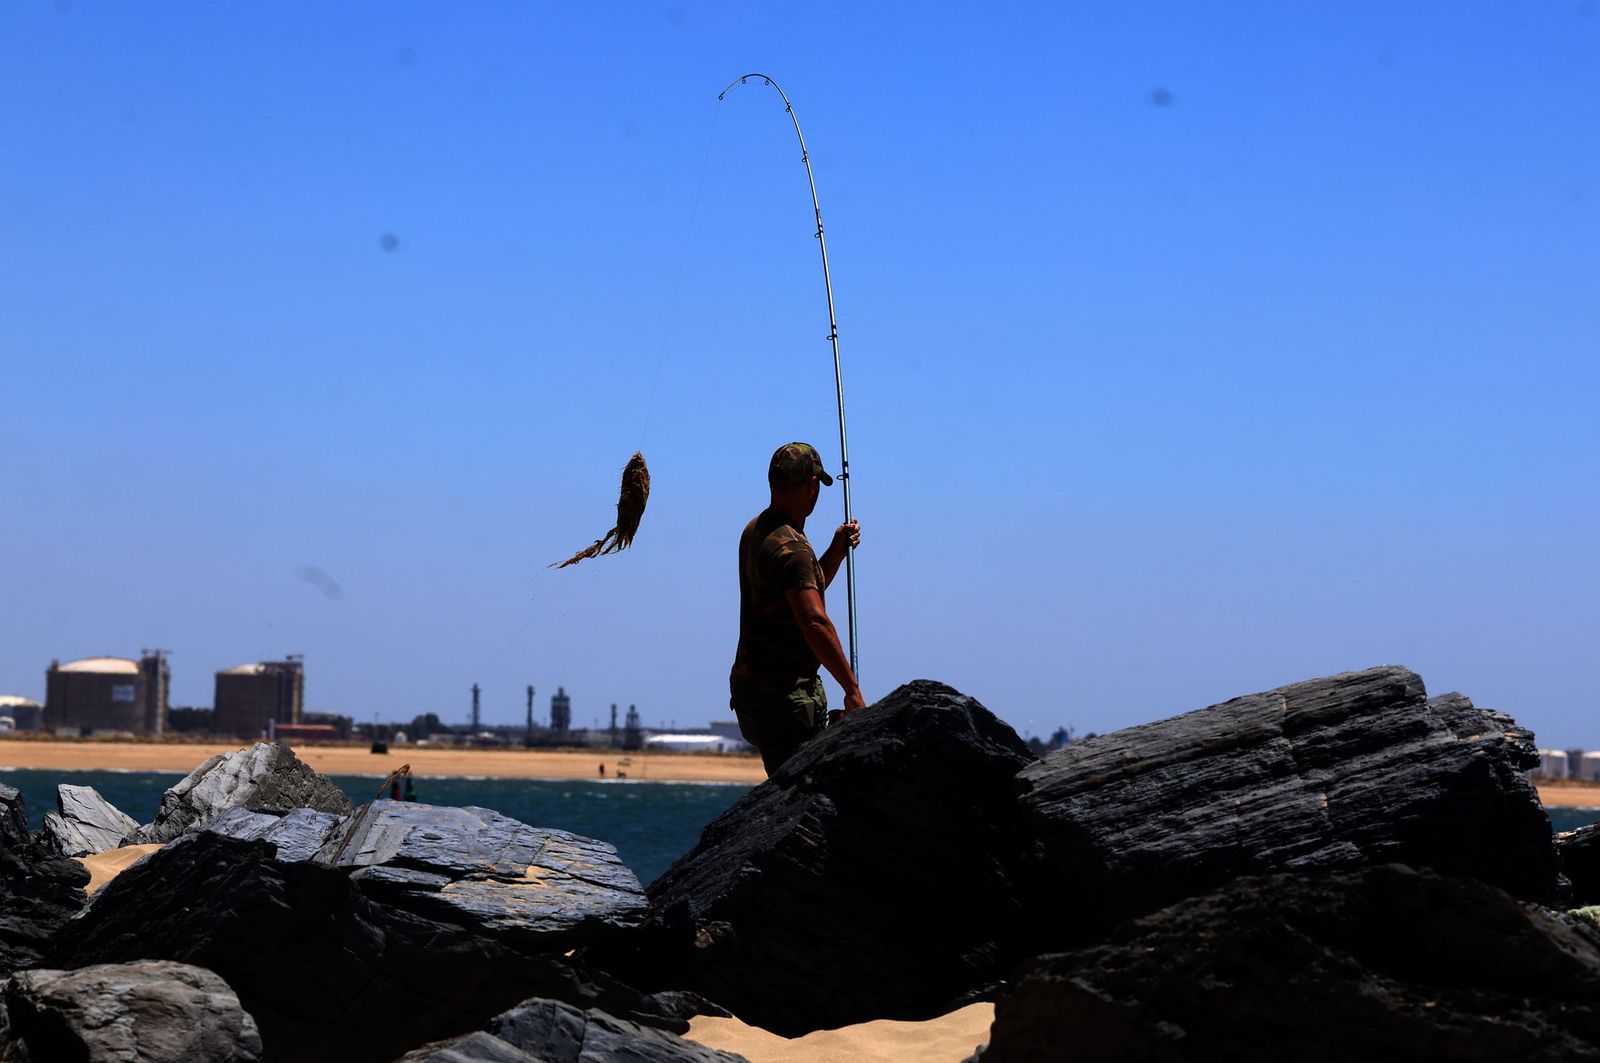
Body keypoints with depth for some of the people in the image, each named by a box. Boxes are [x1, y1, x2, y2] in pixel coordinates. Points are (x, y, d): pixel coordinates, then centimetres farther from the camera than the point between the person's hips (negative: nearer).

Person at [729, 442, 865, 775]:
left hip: (750, 682, 10)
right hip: (782, 694, -10)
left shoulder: (756, 530, 12)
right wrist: (852, 690, -28)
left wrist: (838, 549, 12)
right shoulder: (790, 546, -20)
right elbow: (814, 622, -30)